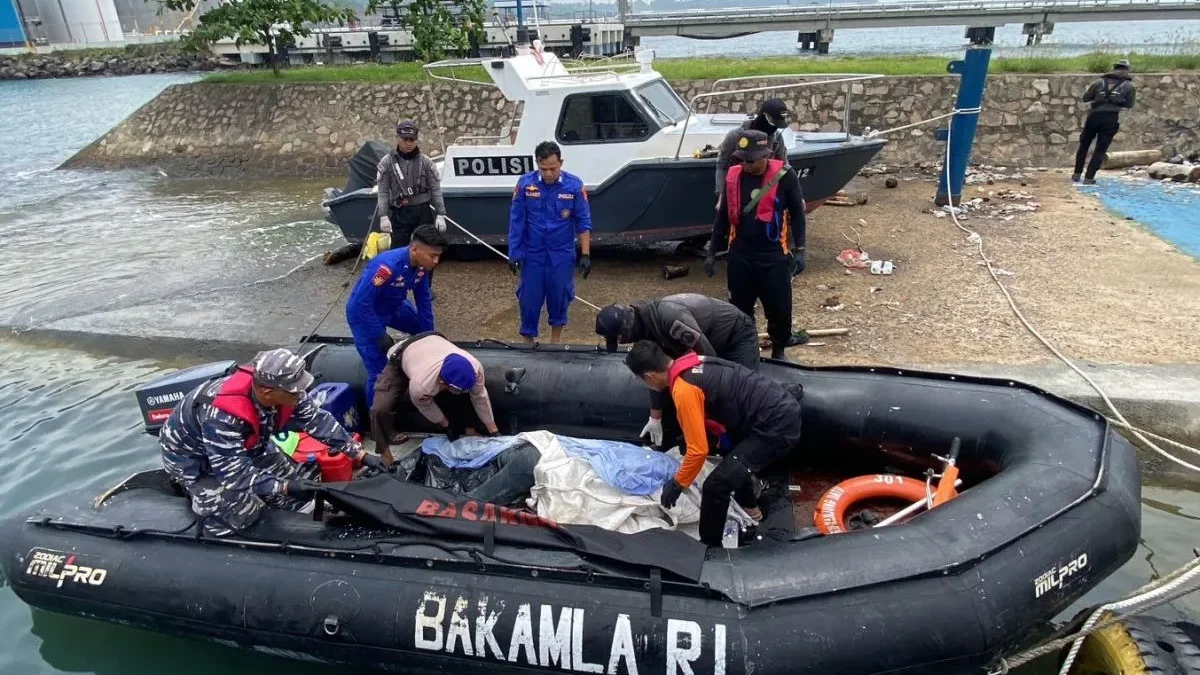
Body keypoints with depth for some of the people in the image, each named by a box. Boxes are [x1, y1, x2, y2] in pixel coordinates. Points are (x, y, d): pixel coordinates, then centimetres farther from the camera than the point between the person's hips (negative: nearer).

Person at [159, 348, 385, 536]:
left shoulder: (280, 391, -21)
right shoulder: (223, 415, -40)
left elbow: (318, 420, -13)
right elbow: (233, 471, -36)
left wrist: (361, 455, -15)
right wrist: (285, 488, -40)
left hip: (244, 450, 6)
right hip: (192, 457, -6)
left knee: (303, 480, -5)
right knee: (243, 511, -18)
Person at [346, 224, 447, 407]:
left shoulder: (421, 265, -15)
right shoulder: (387, 266, -38)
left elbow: (423, 300, -1)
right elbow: (361, 302, -32)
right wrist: (380, 336, -25)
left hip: (393, 306, 8)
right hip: (364, 312, -7)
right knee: (379, 372, -8)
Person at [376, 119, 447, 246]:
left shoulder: (425, 162, 3)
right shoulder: (387, 162, 1)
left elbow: (435, 190, 3)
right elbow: (383, 192, 0)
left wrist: (440, 214, -3)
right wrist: (383, 216, -8)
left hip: (423, 212, 1)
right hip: (399, 213, 0)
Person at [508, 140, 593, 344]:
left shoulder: (574, 185, -9)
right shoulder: (525, 183, -9)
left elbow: (583, 222, -3)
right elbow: (516, 221, -3)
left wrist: (585, 255, -5)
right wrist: (514, 253, -4)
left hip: (561, 255, 0)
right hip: (532, 254, 0)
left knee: (559, 297, 13)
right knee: (529, 299, 6)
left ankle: (556, 337, 33)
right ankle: (528, 340, 24)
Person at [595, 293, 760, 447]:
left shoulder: (668, 316, -39)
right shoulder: (644, 326, -9)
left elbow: (708, 356, -32)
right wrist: (655, 418, 3)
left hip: (738, 334, -8)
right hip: (714, 339, 8)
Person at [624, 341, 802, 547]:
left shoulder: (684, 390, -19)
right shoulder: (691, 363, 8)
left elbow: (699, 449, -16)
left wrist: (677, 484, -1)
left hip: (777, 425, -10)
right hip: (784, 406, 10)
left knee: (716, 486, -8)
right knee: (734, 451, 35)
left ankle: (710, 546, 12)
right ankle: (750, 507, 53)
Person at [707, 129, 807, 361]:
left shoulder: (784, 176, -8)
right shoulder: (733, 176, 1)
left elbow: (797, 214, 0)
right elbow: (723, 216, 9)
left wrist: (799, 250, -4)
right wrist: (712, 252, 9)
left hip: (774, 256, -3)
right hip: (740, 255, 3)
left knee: (780, 308, 4)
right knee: (740, 308, 11)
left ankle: (779, 351, 25)